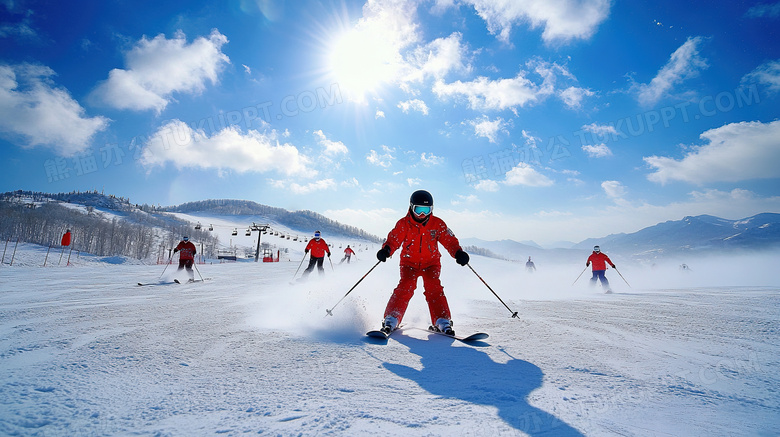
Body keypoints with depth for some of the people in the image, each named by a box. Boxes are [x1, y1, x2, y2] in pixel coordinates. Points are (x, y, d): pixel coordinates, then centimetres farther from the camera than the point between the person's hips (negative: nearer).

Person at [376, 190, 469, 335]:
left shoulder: (437, 224, -8)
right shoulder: (403, 224, -10)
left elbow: (449, 240, -9)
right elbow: (394, 239, -17)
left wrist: (458, 253, -29)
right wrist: (386, 250, -40)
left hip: (431, 263, 1)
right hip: (409, 262, -1)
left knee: (434, 288, -18)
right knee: (405, 287, -20)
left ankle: (442, 322, -12)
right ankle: (391, 320, -16)